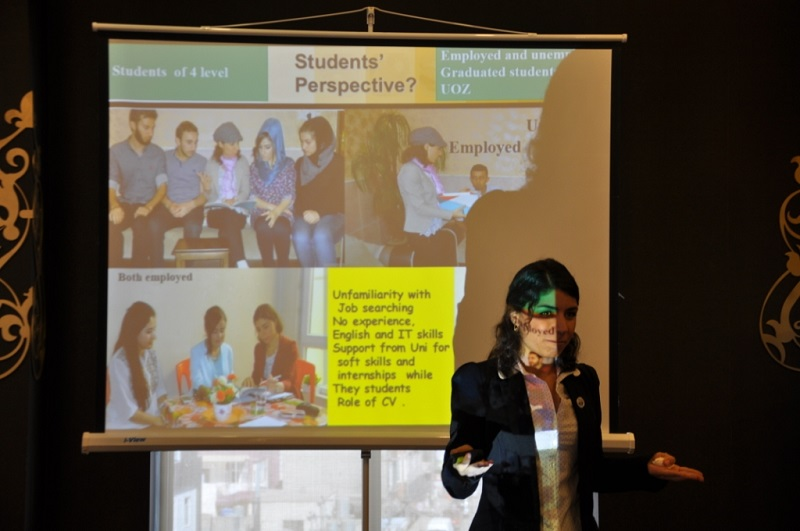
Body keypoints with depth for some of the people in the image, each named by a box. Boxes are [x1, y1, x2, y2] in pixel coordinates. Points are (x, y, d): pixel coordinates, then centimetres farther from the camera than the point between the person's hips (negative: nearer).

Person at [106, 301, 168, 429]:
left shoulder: (150, 354, 3)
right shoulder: (119, 361, -18)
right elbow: (127, 410, -17)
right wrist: (158, 421, -14)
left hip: (150, 423, 6)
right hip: (125, 427, -6)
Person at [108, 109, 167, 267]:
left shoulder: (158, 153, 4)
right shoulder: (116, 151, 2)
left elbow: (162, 186, -4)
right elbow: (111, 186, -4)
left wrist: (149, 207, -24)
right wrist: (115, 206, -27)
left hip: (147, 206, 0)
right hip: (124, 204, 0)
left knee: (141, 226, -35)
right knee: (111, 226, -33)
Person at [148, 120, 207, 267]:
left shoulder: (202, 161, 8)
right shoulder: (164, 158, 8)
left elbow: (205, 194, 4)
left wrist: (190, 205, -17)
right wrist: (169, 205, -16)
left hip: (191, 207, 0)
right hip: (168, 206, 0)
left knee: (193, 227, -36)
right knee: (153, 225, -33)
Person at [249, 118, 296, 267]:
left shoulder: (288, 164, 6)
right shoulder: (255, 166, 11)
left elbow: (290, 195, -2)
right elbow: (252, 196, 4)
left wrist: (277, 212, -21)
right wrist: (271, 207, -12)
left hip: (283, 212, -1)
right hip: (261, 212, 1)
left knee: (280, 228, -37)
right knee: (263, 227, -36)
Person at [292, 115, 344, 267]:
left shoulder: (338, 162, 3)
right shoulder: (300, 164, 16)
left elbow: (339, 196, -5)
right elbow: (296, 195, 12)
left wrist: (319, 213, -20)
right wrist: (304, 212, -9)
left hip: (332, 214, -3)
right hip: (306, 215, 3)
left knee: (321, 236, -37)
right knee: (300, 237, -33)